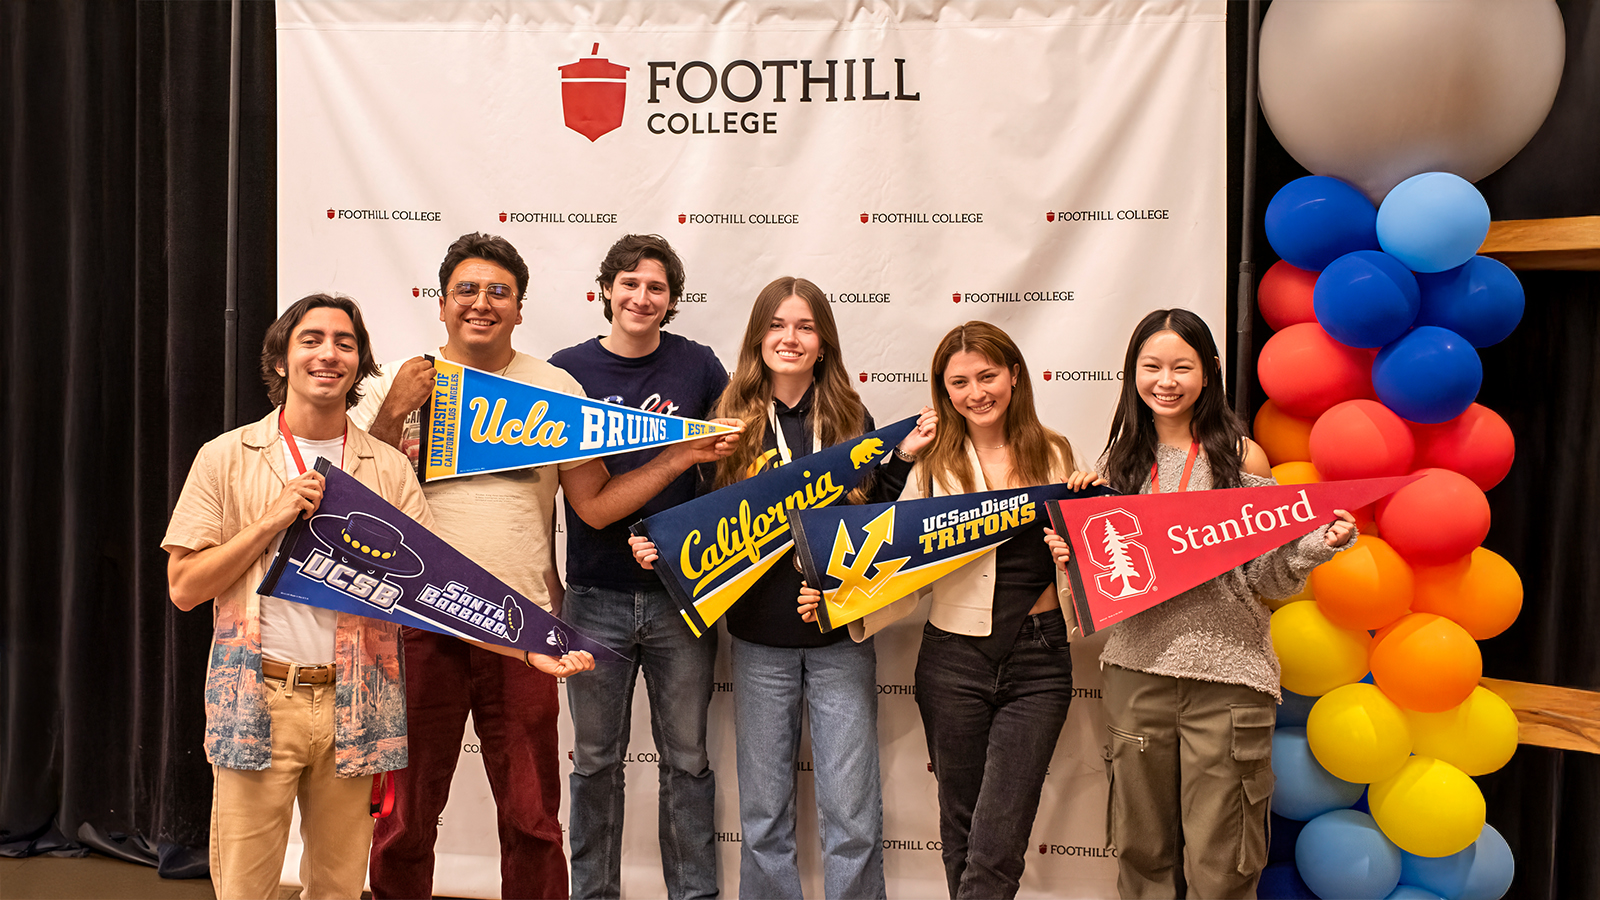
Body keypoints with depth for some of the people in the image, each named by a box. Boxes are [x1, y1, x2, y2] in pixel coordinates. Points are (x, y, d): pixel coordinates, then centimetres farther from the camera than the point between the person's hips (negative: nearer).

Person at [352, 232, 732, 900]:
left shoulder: (557, 388, 7)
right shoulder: (398, 385, 4)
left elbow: (596, 505, 4)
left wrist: (678, 458, -4)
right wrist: (394, 412, -11)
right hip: (420, 625, 0)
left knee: (533, 820, 11)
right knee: (404, 816, 12)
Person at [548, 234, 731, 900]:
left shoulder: (697, 366, 2)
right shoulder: (567, 370, 1)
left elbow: (737, 447, 12)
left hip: (680, 590, 0)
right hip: (595, 595, 0)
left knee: (686, 759, 10)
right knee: (596, 760, 11)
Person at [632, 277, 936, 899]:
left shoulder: (850, 418, 3)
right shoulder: (733, 421, 2)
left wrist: (904, 458, -7)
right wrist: (657, 547, -8)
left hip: (842, 636, 0)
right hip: (761, 639, 1)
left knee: (852, 816, 2)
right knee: (763, 813, 11)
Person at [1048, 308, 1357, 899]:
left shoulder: (1241, 457, -1)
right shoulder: (1119, 463, 8)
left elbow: (1268, 580, -1)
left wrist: (1317, 546, -18)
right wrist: (1071, 556, -3)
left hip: (1227, 677, -3)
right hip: (1137, 669, 3)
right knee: (1142, 852, 14)